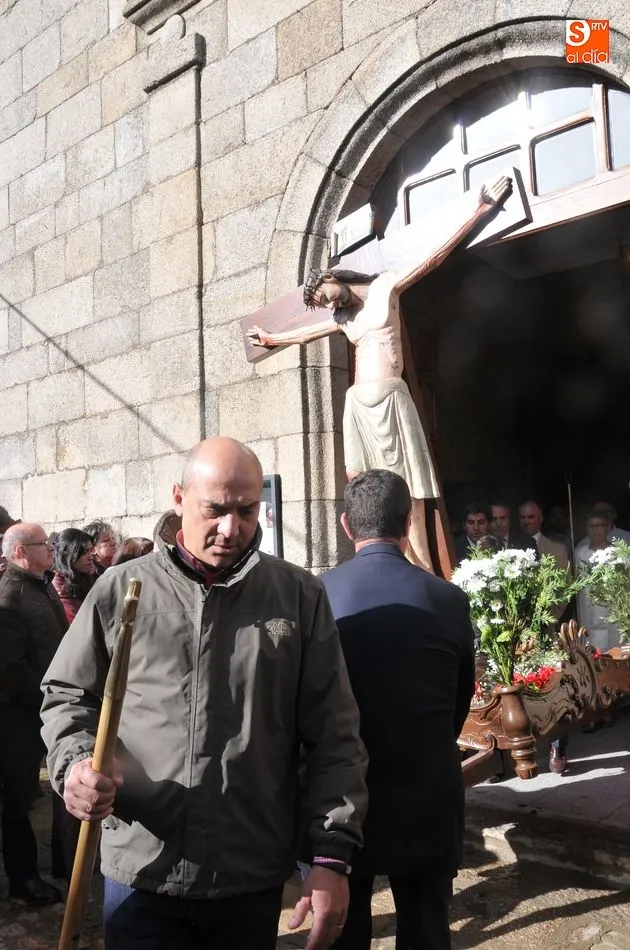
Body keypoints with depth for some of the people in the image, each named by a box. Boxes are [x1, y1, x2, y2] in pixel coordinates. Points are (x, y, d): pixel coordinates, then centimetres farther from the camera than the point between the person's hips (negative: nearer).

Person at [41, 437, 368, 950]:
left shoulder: (300, 596, -2)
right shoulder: (120, 590, -1)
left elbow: (334, 736, -2)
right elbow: (67, 696, 9)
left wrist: (333, 854, -6)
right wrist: (75, 761, -11)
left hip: (254, 879, 1)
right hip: (141, 874, 0)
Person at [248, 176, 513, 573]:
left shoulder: (384, 287, 8)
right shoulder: (342, 318, 25)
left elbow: (434, 257, 4)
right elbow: (305, 333, 42)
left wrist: (478, 210, 0)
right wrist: (270, 339, 57)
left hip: (388, 397, -6)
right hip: (358, 403, 6)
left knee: (402, 484, -10)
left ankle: (420, 568, -9)